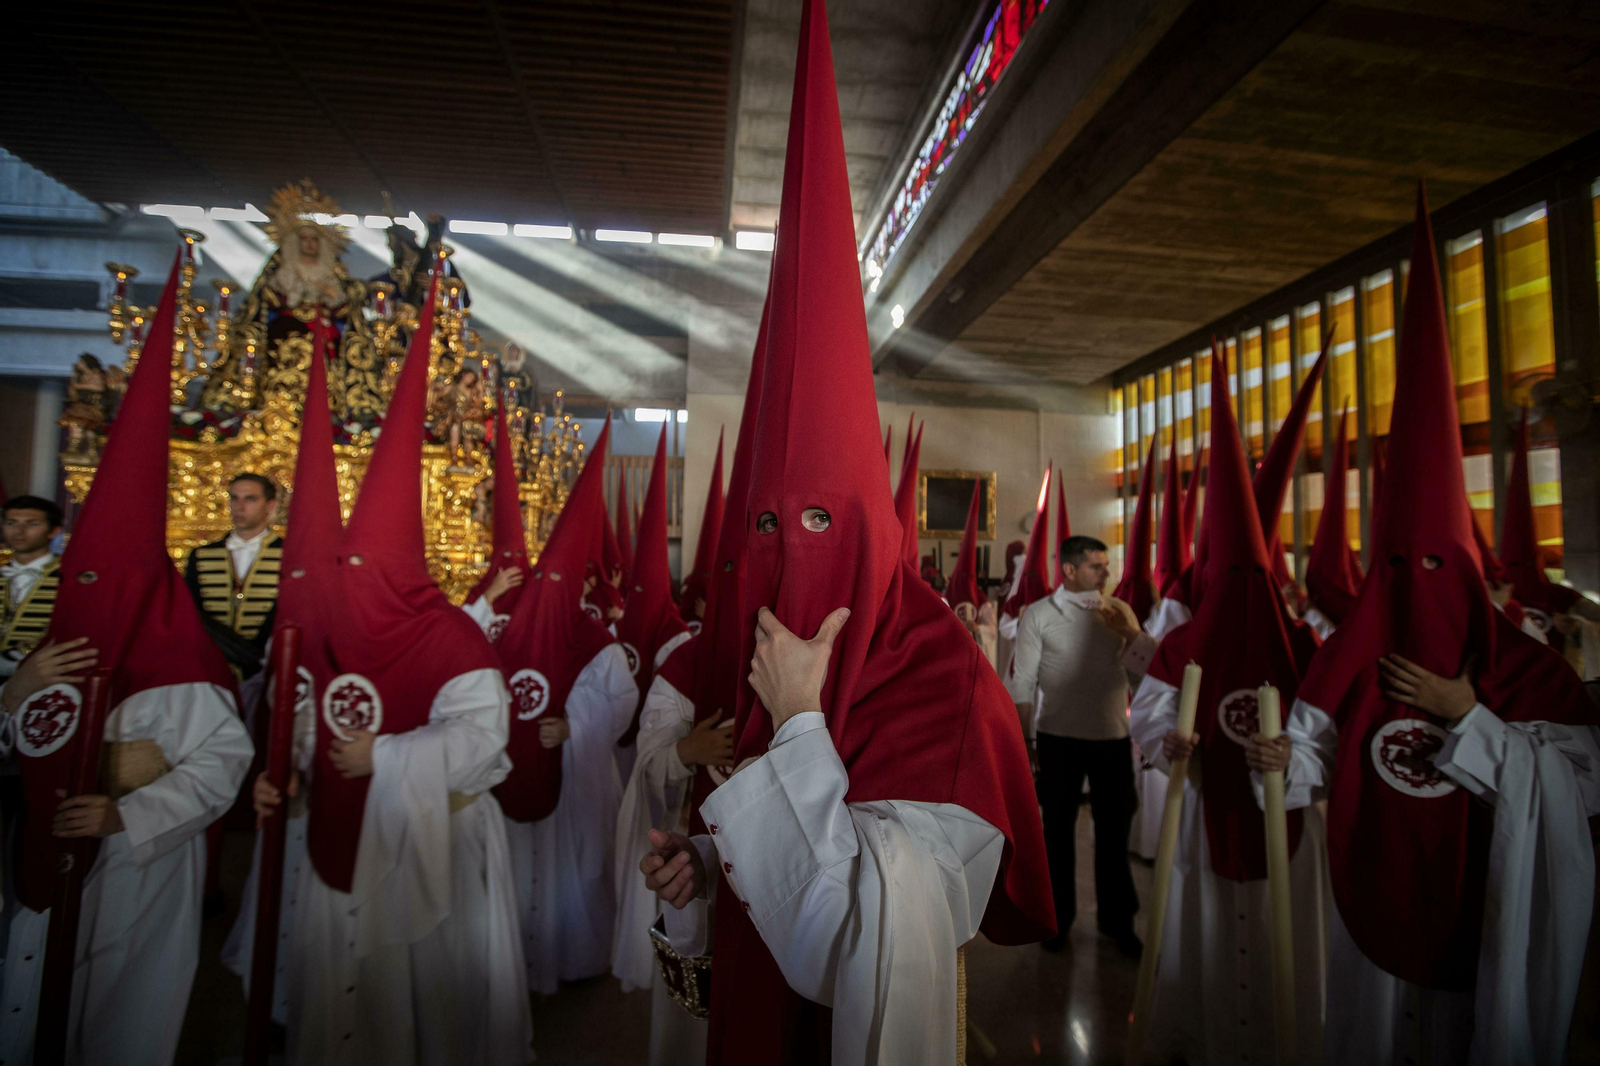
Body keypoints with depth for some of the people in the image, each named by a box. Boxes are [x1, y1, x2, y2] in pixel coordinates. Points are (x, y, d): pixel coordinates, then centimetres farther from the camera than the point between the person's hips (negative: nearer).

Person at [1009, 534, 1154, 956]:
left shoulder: (1120, 612, 3)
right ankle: (1059, 916, 31)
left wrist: (1131, 633, -14)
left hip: (1113, 738, 2)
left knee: (1114, 830, 12)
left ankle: (1117, 919, 31)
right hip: (1058, 739, -2)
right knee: (1059, 829, 13)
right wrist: (1022, 741, -7)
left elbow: (1144, 672, 1)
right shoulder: (1040, 614, -6)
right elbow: (1022, 683, -5)